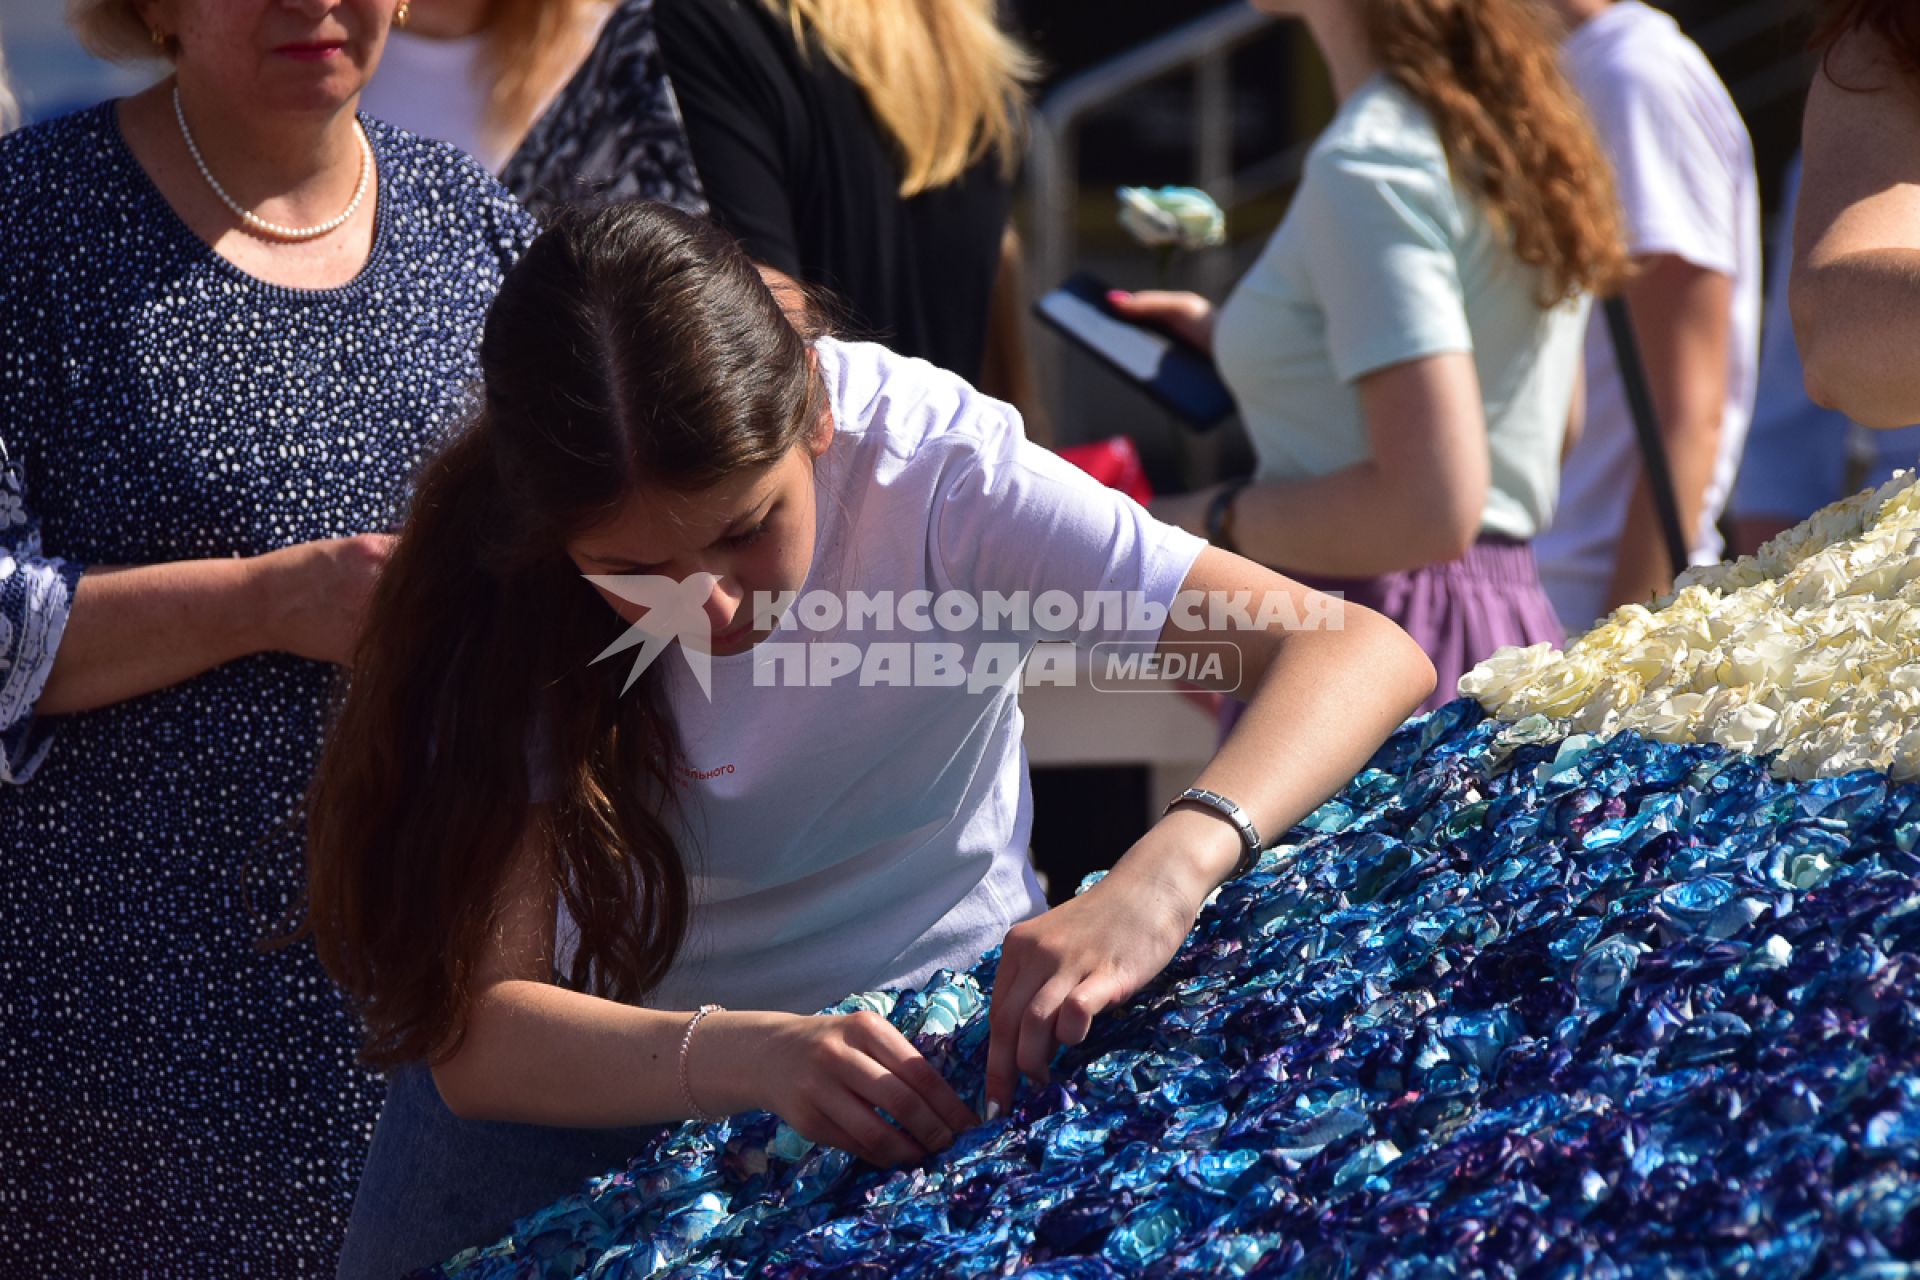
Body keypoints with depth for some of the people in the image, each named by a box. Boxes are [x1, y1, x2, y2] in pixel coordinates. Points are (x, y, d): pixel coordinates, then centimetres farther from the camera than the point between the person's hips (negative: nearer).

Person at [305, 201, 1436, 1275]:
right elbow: (472, 1030, -24)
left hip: (944, 1024, 0)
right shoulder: (501, 598, -18)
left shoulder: (926, 468, -21)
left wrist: (1166, 871, -44)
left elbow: (1367, 653, -27)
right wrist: (744, 1055, -42)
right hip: (636, 1069, 1)